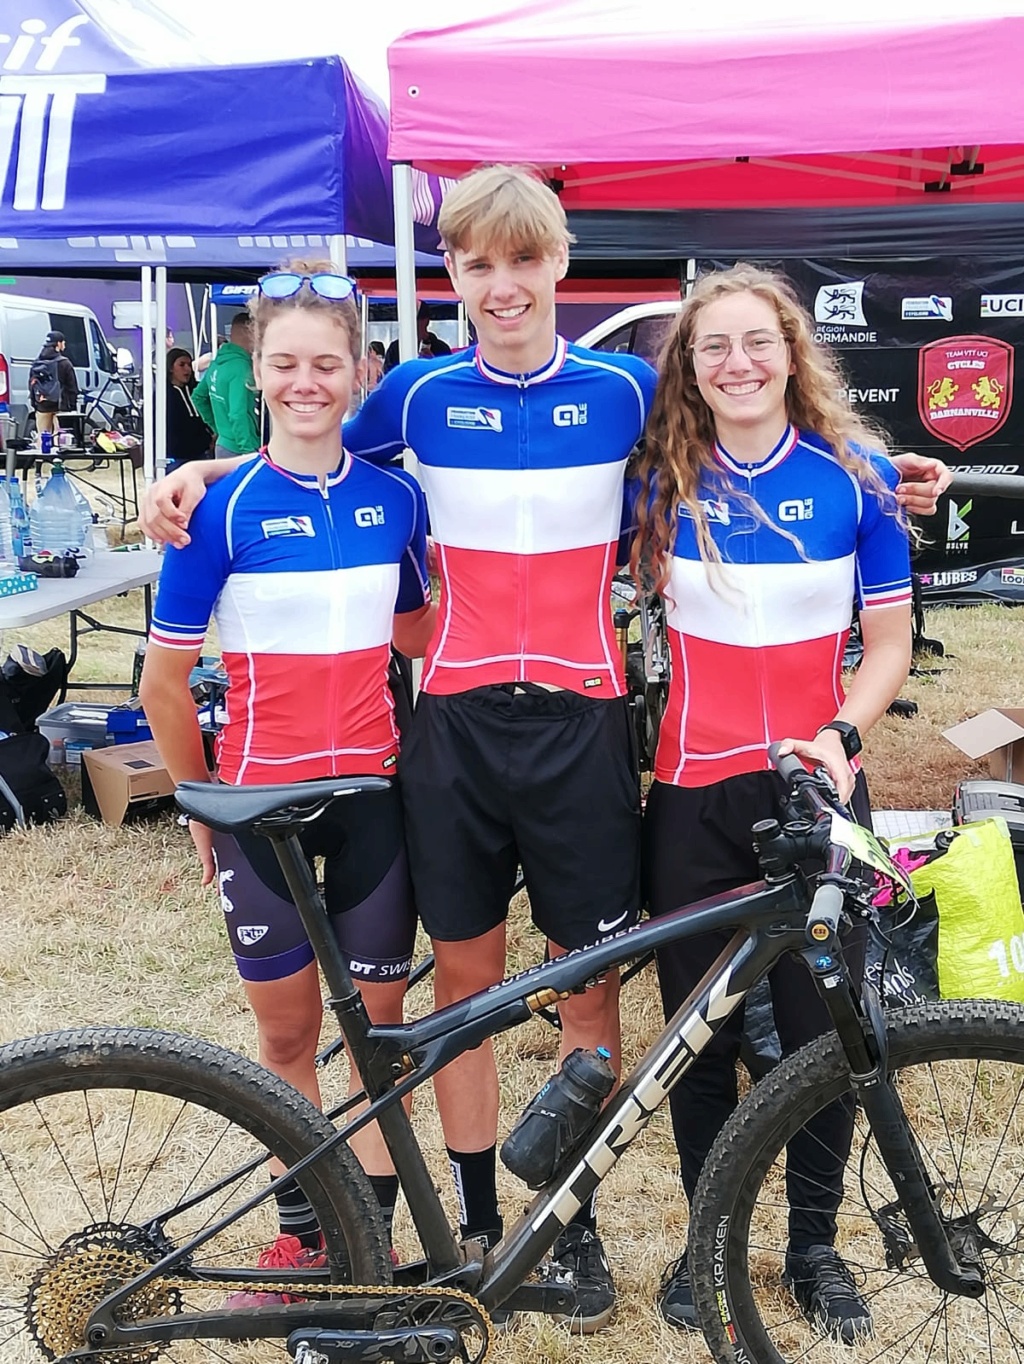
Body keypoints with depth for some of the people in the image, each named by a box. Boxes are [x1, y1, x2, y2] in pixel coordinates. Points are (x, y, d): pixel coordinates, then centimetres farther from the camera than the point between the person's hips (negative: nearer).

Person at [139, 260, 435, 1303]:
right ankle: (301, 1230, 31)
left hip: (371, 789, 2)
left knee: (378, 1021, 9)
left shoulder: (394, 497, 1)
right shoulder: (223, 509, -9)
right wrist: (201, 806, 2)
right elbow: (165, 679, -3)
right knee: (287, 1030, 11)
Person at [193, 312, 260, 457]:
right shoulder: (241, 365, -17)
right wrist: (250, 453, -24)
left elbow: (198, 397, 22)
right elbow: (238, 415, -25)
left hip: (223, 445, 9)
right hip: (237, 450, -9)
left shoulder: (216, 362, 10)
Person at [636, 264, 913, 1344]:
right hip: (694, 792, 1)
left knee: (822, 1030, 7)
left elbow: (888, 639, 1)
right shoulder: (664, 480, 1)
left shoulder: (855, 475, -2)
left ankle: (815, 1246, 29)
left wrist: (843, 733, -14)